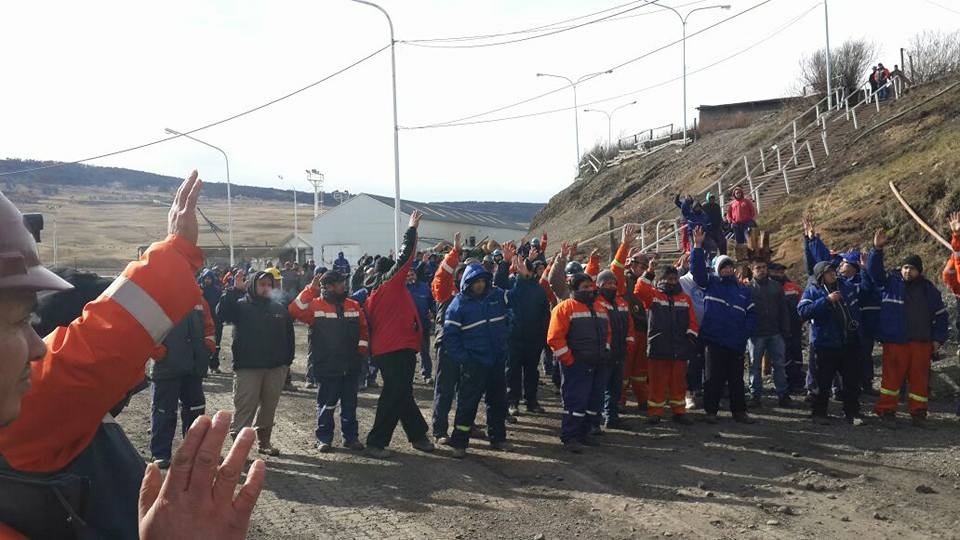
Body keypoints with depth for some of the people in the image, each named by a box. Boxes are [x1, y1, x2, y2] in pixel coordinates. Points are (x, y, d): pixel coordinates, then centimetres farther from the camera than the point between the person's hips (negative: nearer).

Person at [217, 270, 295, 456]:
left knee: (269, 407, 12)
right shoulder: (241, 305, 2)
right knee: (244, 408, -6)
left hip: (276, 368, 4)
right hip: (248, 367, -4)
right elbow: (222, 313, -18)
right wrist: (235, 290, -23)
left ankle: (264, 441, 25)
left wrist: (287, 361, 10)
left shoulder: (280, 308, 13)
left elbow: (289, 336, 15)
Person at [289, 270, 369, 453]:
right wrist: (311, 290, -23)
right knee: (326, 404, 4)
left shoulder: (354, 306, 9)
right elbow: (295, 310, -20)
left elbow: (363, 329, 13)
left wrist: (362, 349, 2)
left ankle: (351, 436, 21)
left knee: (350, 403, 11)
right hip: (326, 367, -4)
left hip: (351, 366, 4)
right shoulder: (315, 305, -5)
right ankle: (324, 438, 15)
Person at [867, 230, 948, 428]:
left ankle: (918, 412, 17)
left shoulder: (929, 289, 9)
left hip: (922, 342, 3)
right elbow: (874, 270, -10)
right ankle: (886, 411, 4)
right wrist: (877, 249, -24)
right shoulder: (892, 282, 3)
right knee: (892, 376, -2)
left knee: (920, 378, 7)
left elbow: (941, 315, 14)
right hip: (895, 341, -3)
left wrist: (938, 338, 7)